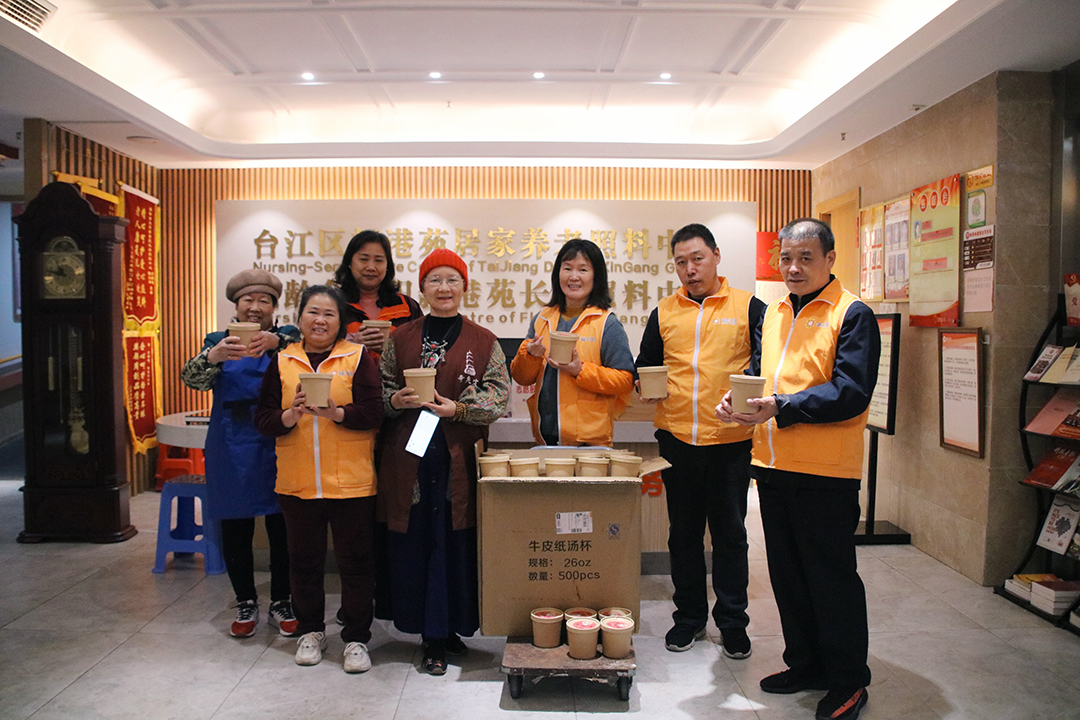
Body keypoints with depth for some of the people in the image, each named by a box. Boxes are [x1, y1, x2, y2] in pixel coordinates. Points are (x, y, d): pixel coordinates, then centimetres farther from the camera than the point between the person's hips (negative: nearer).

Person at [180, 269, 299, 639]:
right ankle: (246, 604, 27)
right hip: (233, 451, 2)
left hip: (278, 446, -1)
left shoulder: (287, 337, 4)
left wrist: (275, 341, -37)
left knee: (283, 530, 5)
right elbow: (192, 378, -9)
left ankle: (282, 602, 22)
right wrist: (213, 356, -30)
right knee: (235, 532, 9)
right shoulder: (219, 341, 7)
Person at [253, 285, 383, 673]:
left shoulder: (358, 357, 0)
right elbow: (263, 419, 4)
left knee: (354, 560, 5)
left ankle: (356, 638, 20)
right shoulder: (282, 361, 8)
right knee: (304, 560, 15)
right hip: (297, 481, 3)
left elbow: (373, 414, -8)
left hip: (350, 480, -3)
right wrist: (290, 416, -15)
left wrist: (334, 412, -23)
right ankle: (310, 630, 33)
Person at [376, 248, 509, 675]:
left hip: (458, 459, -1)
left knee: (455, 542, 1)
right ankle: (432, 631, 18)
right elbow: (379, 390, 12)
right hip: (408, 458, 1)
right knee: (412, 542, 3)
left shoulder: (484, 342, 5)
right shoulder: (400, 339, 10)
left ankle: (444, 631, 18)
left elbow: (499, 396, -1)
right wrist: (396, 399, -10)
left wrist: (458, 408, -15)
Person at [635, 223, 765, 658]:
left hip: (731, 440, -2)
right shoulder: (664, 312, 10)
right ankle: (689, 616, 28)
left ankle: (732, 622, 23)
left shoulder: (748, 308, 2)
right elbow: (645, 365, 17)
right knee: (683, 532, 12)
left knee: (730, 533, 8)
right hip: (676, 439, 3)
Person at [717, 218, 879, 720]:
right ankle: (806, 664, 33)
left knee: (832, 577, 4)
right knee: (787, 573, 16)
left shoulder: (852, 314, -8)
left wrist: (782, 407, -24)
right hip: (773, 464, 7)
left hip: (826, 471, -7)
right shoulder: (774, 312, 13)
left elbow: (851, 392, -17)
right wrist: (738, 398, 0)